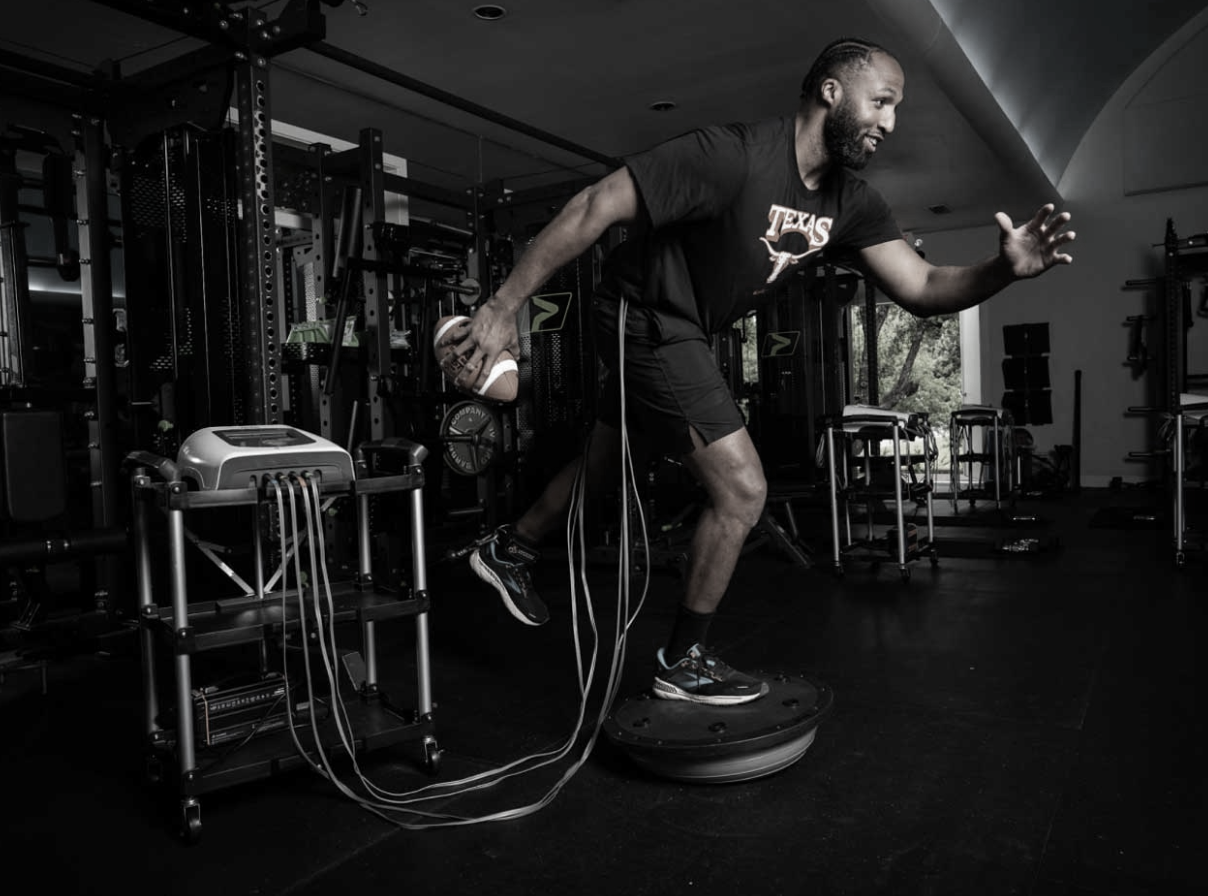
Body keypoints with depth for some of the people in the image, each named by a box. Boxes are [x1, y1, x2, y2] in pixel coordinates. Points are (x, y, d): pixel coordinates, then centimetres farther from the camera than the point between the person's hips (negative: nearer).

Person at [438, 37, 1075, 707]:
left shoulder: (850, 204, -2)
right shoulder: (734, 156, -26)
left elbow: (922, 289, -5)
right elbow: (597, 206, -27)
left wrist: (1005, 269, -26)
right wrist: (503, 307, -28)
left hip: (683, 333, 9)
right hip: (645, 319, -9)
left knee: (603, 463, 23)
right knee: (742, 490, -10)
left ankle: (508, 551, 47)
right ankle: (683, 662, 9)